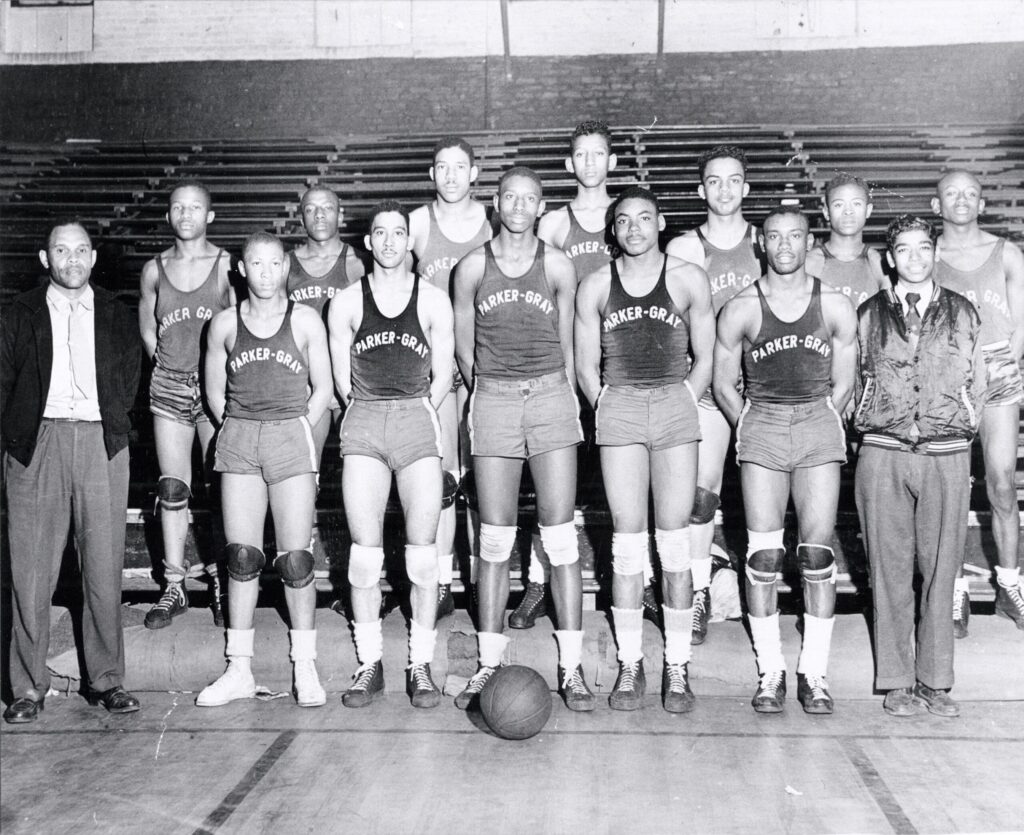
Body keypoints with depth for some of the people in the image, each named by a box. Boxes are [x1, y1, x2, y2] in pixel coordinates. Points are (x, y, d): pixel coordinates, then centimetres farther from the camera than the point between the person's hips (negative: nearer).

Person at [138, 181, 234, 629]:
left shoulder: (227, 266, -3)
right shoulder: (154, 270, 7)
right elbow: (147, 329, 17)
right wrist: (167, 367, 8)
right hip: (169, 386, 3)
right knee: (172, 490, 5)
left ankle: (221, 583, 11)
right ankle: (174, 587, 13)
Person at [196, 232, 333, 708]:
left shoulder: (305, 321, 4)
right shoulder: (224, 324, 9)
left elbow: (322, 389, 7)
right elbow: (215, 391, 15)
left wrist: (296, 435, 1)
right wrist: (242, 432, 5)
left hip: (291, 434, -2)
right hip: (237, 438, 2)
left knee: (295, 559, -4)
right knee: (241, 558, 2)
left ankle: (305, 669, 6)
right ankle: (239, 670, 11)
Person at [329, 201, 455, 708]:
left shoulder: (433, 301, 7)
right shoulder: (346, 304, 9)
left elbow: (442, 376, 9)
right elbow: (341, 377, 11)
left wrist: (414, 417, 8)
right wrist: (373, 416, 9)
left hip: (418, 418, -1)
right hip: (362, 422, 1)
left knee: (422, 551, -3)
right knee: (365, 551, -1)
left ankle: (421, 666, 6)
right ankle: (369, 664, 9)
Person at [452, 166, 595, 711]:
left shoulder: (558, 267, 5)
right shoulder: (472, 268, 5)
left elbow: (565, 345, 14)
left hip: (551, 395, 0)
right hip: (492, 398, 1)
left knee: (560, 535, -4)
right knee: (495, 539, 1)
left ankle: (571, 666, 2)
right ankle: (489, 663, 9)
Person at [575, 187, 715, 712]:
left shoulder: (688, 280, 8)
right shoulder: (595, 286, 9)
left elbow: (704, 358, 11)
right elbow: (586, 366, 13)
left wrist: (682, 407, 4)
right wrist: (608, 410, 5)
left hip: (676, 403, 0)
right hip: (618, 407, 1)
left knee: (674, 540, -2)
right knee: (627, 541, 0)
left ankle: (677, 668, 5)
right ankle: (630, 665, 8)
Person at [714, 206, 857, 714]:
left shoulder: (835, 307, 6)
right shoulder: (740, 310, 3)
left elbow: (843, 386, 11)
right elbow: (723, 385, 10)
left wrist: (819, 428, 8)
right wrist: (752, 431, 9)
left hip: (820, 425, 0)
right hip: (760, 423, 0)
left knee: (817, 555, -3)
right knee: (763, 555, -3)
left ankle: (814, 672, 5)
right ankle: (770, 671, 6)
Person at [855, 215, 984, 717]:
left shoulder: (962, 313, 11)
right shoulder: (869, 314, 8)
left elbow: (976, 384, 15)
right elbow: (854, 379, 13)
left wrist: (959, 430, 10)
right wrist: (869, 426, 7)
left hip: (947, 455, 1)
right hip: (883, 454, -1)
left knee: (940, 569, 3)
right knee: (890, 571, 1)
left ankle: (935, 681, 12)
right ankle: (897, 681, 10)